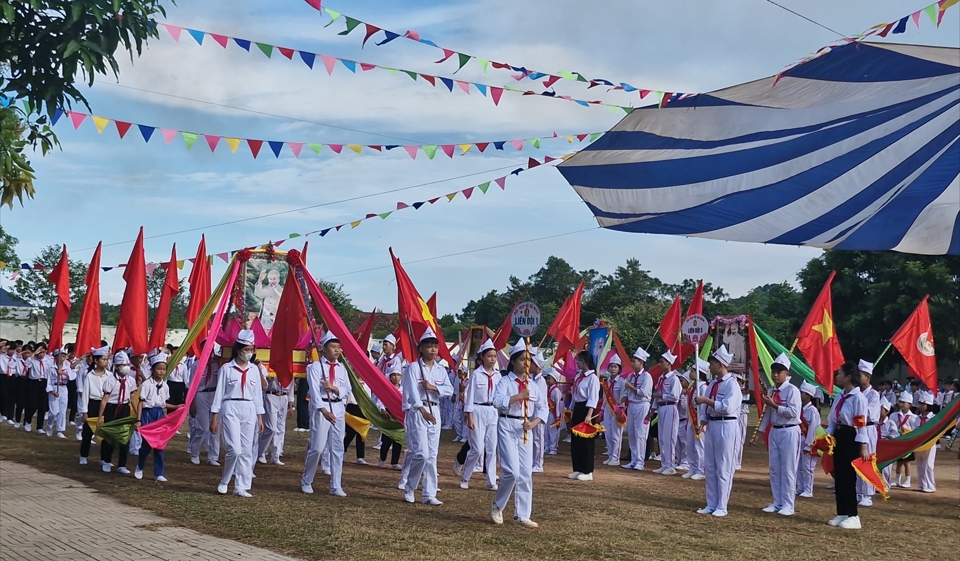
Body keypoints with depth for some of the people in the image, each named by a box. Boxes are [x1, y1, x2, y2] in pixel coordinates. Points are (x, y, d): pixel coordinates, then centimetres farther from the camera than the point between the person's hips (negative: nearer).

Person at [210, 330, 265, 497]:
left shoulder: (254, 369, 9)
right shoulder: (226, 368, -2)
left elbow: (258, 394, 12)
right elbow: (219, 393, 0)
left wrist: (260, 417, 9)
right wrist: (214, 418, -2)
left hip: (249, 410, 4)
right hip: (231, 409, -4)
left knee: (246, 450, 4)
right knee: (234, 449, -13)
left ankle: (241, 487, 10)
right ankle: (224, 482, 9)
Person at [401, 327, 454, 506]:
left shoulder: (441, 370, 11)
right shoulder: (413, 367, -6)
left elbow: (449, 389, 2)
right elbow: (411, 391, -17)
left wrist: (433, 387, -16)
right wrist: (423, 411, -29)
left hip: (434, 412, 6)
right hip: (416, 412, -6)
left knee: (432, 455, 5)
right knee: (421, 453, -11)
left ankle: (429, 494, 9)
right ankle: (409, 488, 11)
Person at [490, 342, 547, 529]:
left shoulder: (533, 385, 10)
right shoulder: (505, 381, -4)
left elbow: (543, 408, 8)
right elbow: (498, 402, -21)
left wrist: (534, 422, -8)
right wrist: (519, 396, -22)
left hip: (525, 429, 5)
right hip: (507, 426, -5)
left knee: (526, 473, 3)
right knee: (512, 471, -14)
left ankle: (522, 515, 11)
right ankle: (497, 506, 10)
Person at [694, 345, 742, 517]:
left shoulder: (732, 384, -12)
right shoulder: (713, 384, 12)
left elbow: (727, 406, -25)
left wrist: (706, 400, -21)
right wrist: (703, 422, -2)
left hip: (726, 426, -8)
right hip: (712, 425, 9)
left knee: (723, 469, -1)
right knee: (709, 467, 12)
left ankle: (721, 507, 5)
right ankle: (711, 504, 21)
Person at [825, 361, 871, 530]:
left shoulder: (858, 397, -14)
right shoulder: (840, 397, 12)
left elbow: (861, 423, -17)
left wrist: (863, 447, -19)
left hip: (851, 439, -9)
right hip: (838, 437, 9)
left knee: (848, 476, -6)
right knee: (838, 476, 10)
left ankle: (853, 517, 1)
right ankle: (842, 514, 17)